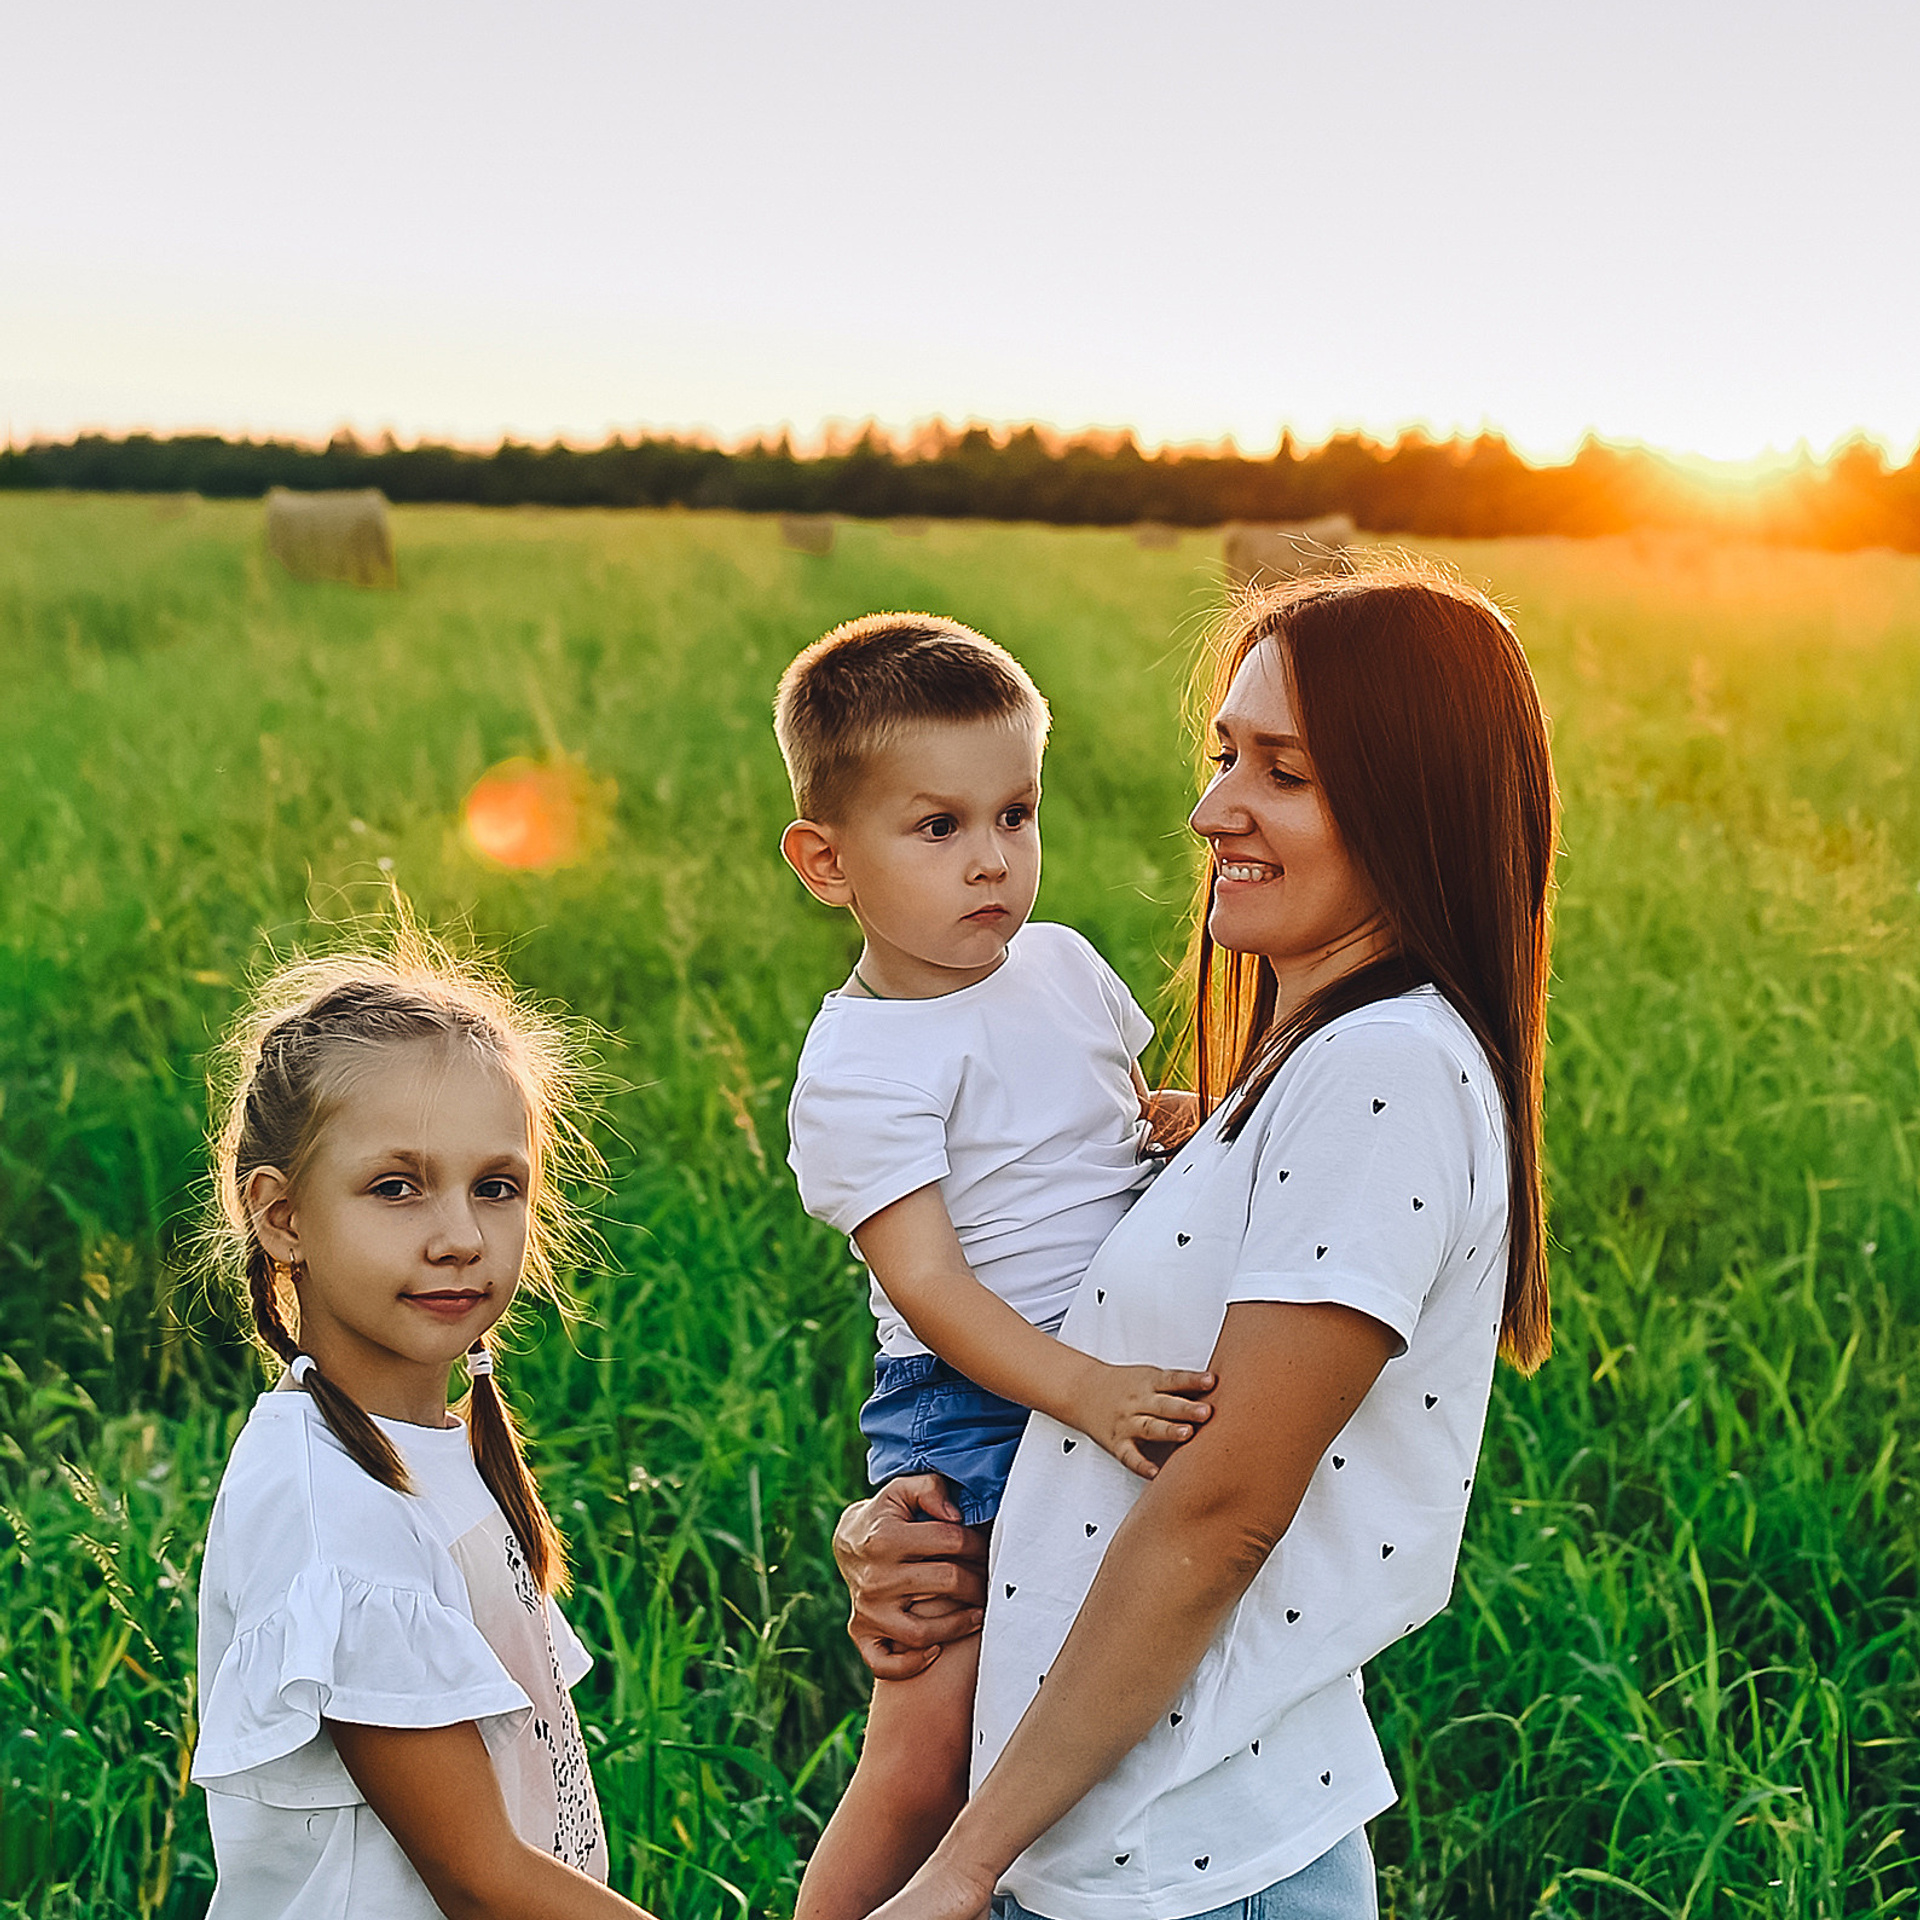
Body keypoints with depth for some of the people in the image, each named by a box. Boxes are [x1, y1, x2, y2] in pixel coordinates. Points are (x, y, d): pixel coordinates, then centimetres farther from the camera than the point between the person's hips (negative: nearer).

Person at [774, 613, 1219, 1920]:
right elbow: (927, 1285, -19)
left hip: (1130, 1370, 6)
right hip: (975, 1412, -6)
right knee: (926, 1763, -7)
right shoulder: (858, 1072, -12)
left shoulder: (1063, 964, 9)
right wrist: (1084, 1391, -31)